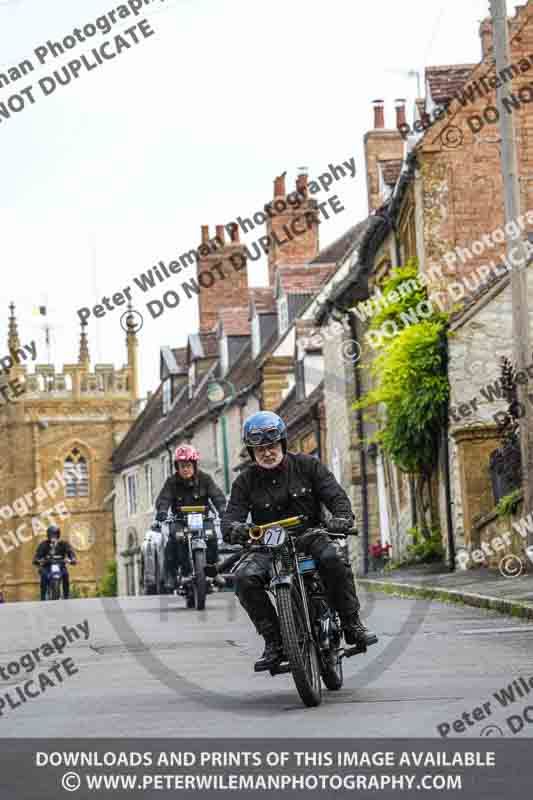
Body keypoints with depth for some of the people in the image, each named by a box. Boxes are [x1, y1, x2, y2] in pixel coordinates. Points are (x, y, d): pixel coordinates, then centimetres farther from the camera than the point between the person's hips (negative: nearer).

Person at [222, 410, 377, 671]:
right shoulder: (246, 481, 5)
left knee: (332, 559, -34)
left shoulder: (307, 465, 4)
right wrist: (234, 529, -32)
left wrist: (342, 517, -28)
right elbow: (231, 516, -5)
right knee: (245, 577, -28)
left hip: (309, 535, -1)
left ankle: (352, 624, -19)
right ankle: (273, 640, -17)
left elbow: (335, 494, -5)